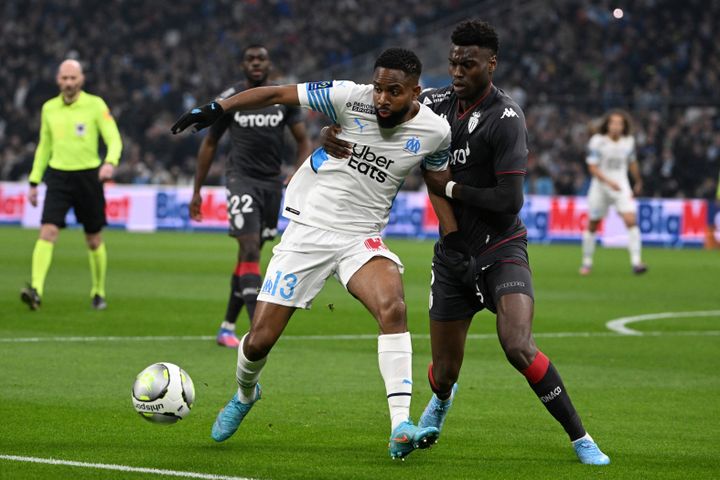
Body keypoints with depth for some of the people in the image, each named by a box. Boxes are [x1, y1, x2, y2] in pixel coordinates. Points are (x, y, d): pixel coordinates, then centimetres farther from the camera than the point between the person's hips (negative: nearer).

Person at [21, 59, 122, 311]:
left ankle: (98, 293, 25)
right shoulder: (49, 108, 8)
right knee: (47, 232, -16)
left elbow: (114, 139, -8)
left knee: (94, 240, 8)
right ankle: (35, 290, -25)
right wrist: (34, 181, 15)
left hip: (88, 176, -2)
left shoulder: (95, 105, -4)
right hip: (58, 177, 2)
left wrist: (110, 162, -29)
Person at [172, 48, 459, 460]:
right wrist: (216, 109, -12)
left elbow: (438, 187, 13)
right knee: (258, 342, -1)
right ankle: (245, 394, 36)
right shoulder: (351, 99, -13)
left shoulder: (435, 132, -6)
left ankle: (401, 429, -33)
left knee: (393, 307, -32)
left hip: (362, 238, 0)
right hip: (308, 229, 0)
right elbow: (278, 94, -6)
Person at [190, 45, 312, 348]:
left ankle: (227, 328, 21)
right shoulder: (229, 99, 0)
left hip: (272, 183, 4)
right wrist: (196, 191, 8)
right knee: (250, 251, -18)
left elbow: (303, 141, 5)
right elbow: (210, 144, 8)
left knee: (249, 255, 9)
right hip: (241, 179, -4)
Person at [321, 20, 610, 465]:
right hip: (453, 254, 5)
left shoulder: (506, 118, -19)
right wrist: (334, 132, -7)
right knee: (444, 373, 10)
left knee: (519, 348, -27)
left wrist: (450, 187, -15)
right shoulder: (439, 101, -1)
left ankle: (581, 440, -12)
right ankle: (441, 401, 50)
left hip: (501, 249, -5)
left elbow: (509, 200, -24)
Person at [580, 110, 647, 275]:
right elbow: (592, 168, -15)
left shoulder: (628, 141, -1)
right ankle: (587, 263, 26)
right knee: (592, 225, 9)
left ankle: (636, 262, -18)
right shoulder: (597, 142, -13)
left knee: (631, 221, -17)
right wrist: (609, 181, -27)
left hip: (622, 187, 1)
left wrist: (638, 182, 28)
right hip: (600, 187, -1)